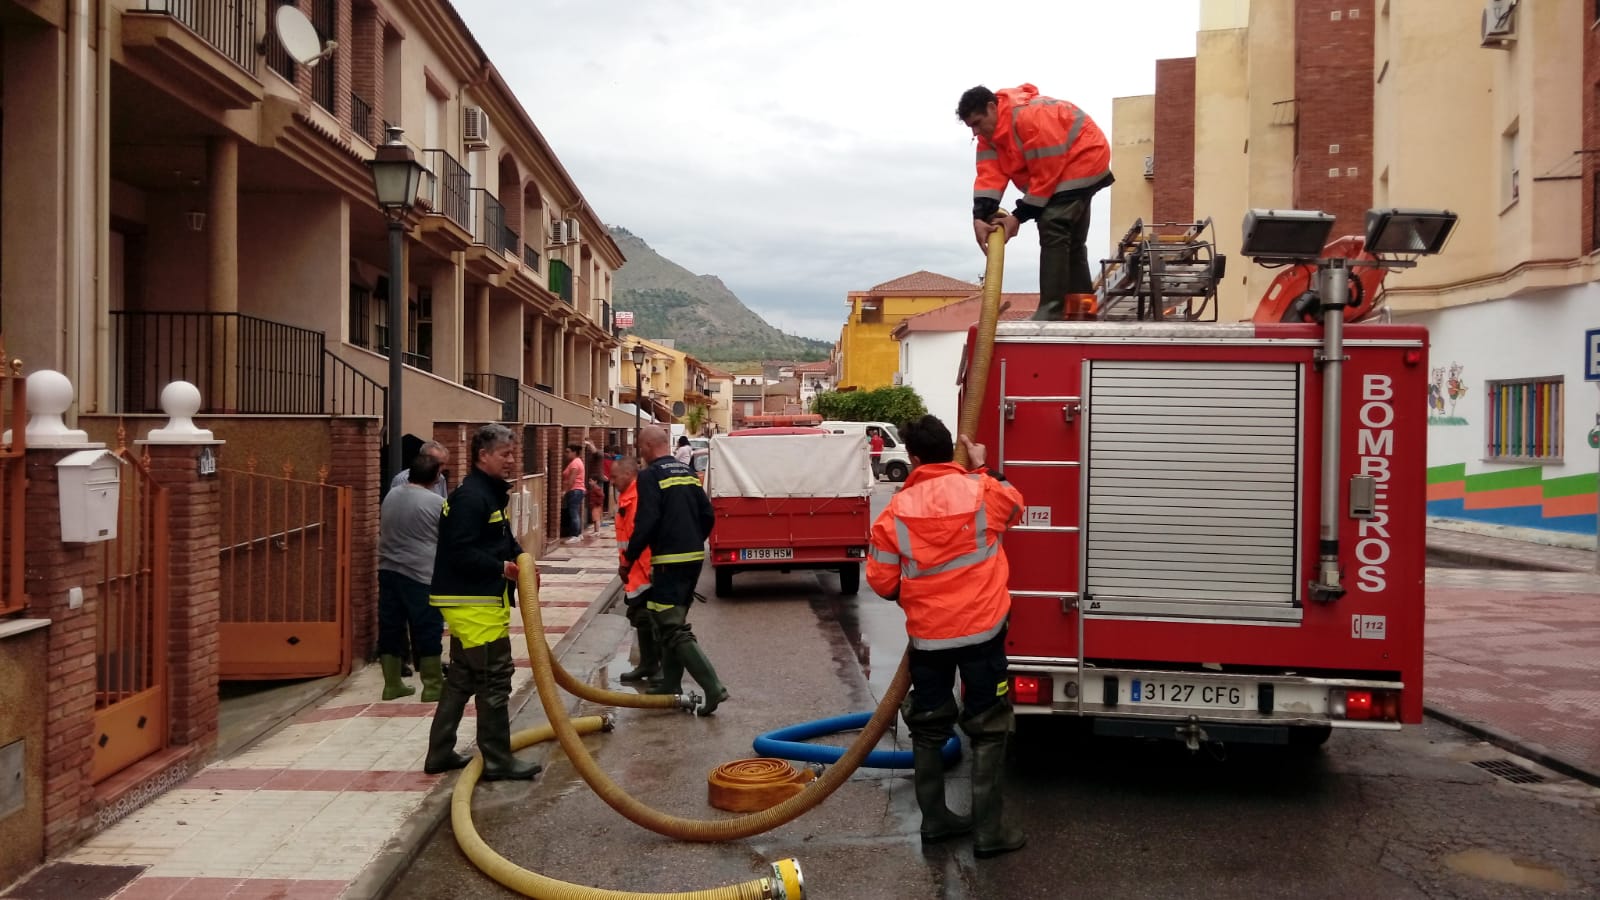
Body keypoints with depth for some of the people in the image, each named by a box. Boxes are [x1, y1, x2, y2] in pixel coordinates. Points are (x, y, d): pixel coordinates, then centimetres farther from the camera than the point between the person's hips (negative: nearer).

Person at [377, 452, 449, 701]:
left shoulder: (391, 496, 7)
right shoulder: (437, 502, -11)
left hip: (388, 570, 6)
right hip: (421, 575, -6)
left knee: (390, 628, 11)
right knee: (427, 631, 2)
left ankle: (392, 684, 18)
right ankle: (433, 686, 7)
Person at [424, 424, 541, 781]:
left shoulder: (492, 493, 14)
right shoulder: (471, 497, -18)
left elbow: (501, 541, 22)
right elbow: (460, 552, -24)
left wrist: (520, 560, 4)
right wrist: (502, 567, -22)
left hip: (481, 600, 11)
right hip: (475, 603, -11)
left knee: (461, 678, 17)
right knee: (494, 678, -4)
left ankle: (440, 754, 26)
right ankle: (497, 761, 4)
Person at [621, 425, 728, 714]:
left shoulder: (650, 476, -11)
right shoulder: (688, 473, 13)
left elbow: (646, 523, -18)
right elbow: (708, 515, 14)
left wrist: (628, 559, -9)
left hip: (669, 560, -8)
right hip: (694, 557, 9)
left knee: (672, 629, -6)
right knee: (674, 622, 20)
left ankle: (714, 688, -14)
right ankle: (670, 686, 25)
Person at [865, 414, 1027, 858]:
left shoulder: (897, 510, -7)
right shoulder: (982, 491, -7)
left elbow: (882, 580, -1)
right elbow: (1014, 506, 18)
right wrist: (982, 468, 27)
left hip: (927, 635, 1)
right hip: (982, 629, -1)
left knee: (928, 728, 15)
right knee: (988, 729, 7)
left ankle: (934, 819, 24)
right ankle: (988, 830, 9)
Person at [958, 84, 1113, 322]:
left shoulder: (1031, 115, -30)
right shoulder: (989, 131, -1)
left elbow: (1047, 173, -27)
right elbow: (990, 174, -12)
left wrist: (1019, 217, -23)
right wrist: (980, 217, -27)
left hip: (1083, 159, -10)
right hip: (1057, 169, 10)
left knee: (1053, 229, -21)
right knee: (1070, 238, 14)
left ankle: (1052, 313, -23)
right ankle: (1081, 310, 23)